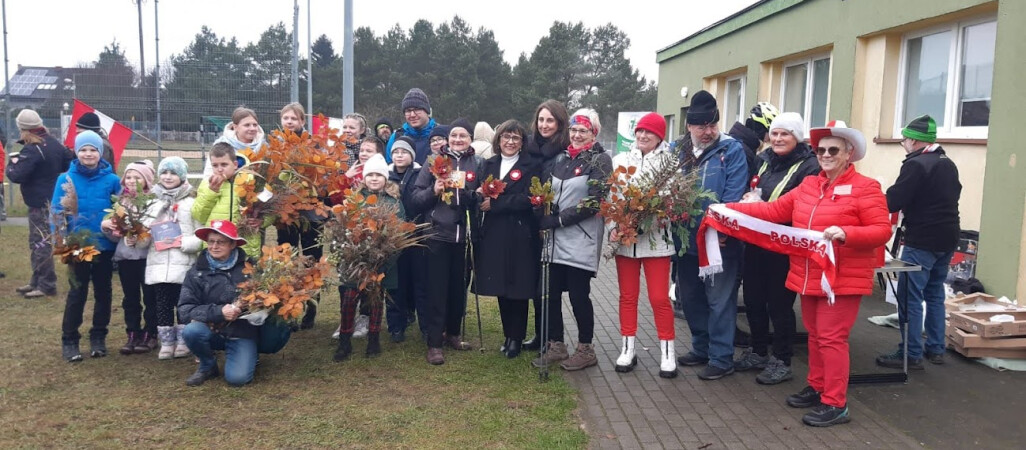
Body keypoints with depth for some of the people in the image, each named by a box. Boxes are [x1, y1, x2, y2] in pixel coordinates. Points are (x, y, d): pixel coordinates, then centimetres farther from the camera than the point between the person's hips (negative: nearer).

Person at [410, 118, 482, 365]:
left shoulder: (478, 164, 6)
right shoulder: (435, 161, 4)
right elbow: (416, 198, 2)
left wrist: (471, 194, -11)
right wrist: (433, 191, -16)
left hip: (464, 235, 2)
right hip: (438, 234, -2)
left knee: (459, 287, 11)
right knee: (437, 289, 0)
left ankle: (452, 333, 29)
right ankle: (434, 343, 5)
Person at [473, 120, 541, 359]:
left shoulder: (531, 166, -1)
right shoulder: (488, 165, 14)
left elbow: (528, 199, -13)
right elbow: (479, 197, 9)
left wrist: (494, 203, -16)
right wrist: (479, 194, -14)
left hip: (520, 237, -4)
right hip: (493, 235, 4)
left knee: (518, 289, 2)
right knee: (500, 288, 8)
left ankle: (516, 339, 15)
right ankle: (508, 335, 23)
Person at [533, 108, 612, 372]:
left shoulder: (600, 160, -4)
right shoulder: (561, 159, 14)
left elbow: (594, 201, -13)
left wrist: (559, 219, -15)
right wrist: (546, 216, -1)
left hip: (581, 239, -6)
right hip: (556, 239, 6)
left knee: (578, 295, -1)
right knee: (551, 293, 6)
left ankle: (585, 350, 15)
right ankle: (556, 346, 20)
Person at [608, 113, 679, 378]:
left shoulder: (670, 163, 0)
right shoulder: (620, 161, 7)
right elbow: (610, 197, 5)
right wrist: (612, 227, -8)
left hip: (656, 239, -3)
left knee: (659, 297, -2)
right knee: (628, 296, 11)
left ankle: (667, 352, 10)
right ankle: (627, 349, 21)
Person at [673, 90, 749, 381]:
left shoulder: (732, 150, -7)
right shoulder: (677, 151, 9)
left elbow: (734, 196, -14)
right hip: (686, 240, 6)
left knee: (719, 300, 1)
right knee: (690, 298, 16)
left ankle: (721, 358, 11)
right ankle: (701, 348, 32)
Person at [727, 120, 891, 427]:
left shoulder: (866, 188, -8)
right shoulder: (808, 185, 12)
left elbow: (882, 230, -13)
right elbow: (775, 211, 11)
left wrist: (846, 234, -30)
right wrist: (731, 209, 3)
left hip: (842, 279, -7)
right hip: (809, 276, 7)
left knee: (832, 338, -5)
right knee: (815, 335, 16)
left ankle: (836, 404, 3)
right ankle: (817, 388, 30)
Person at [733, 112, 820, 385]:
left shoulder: (808, 166, -11)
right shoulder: (764, 160, 11)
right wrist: (749, 199, -1)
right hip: (755, 242, 7)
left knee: (779, 303, 2)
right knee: (753, 298, 14)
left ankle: (782, 362, 17)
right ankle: (758, 352, 31)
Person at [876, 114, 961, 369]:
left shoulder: (916, 164, -16)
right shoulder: (949, 164, 13)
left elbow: (893, 202, -20)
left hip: (922, 242, -9)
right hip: (947, 239, 9)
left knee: (910, 297, -4)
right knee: (935, 294, 17)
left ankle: (912, 355, -1)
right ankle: (936, 349, 22)